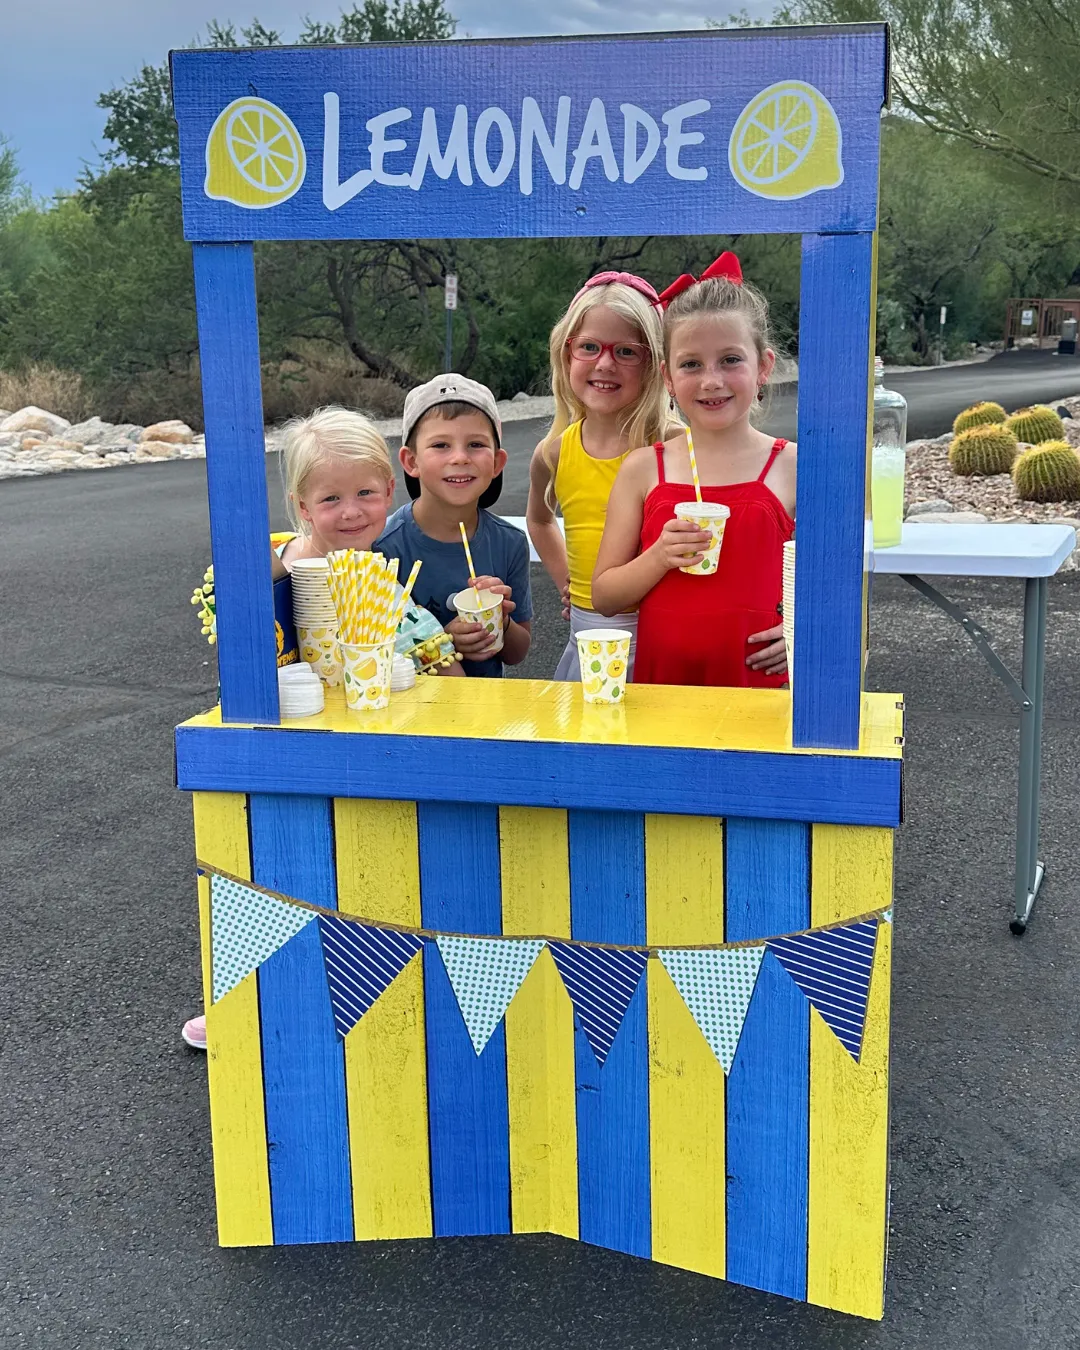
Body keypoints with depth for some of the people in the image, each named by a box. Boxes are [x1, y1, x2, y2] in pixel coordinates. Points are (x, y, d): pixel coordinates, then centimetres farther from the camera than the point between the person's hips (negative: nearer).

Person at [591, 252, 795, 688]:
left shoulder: (792, 467, 0)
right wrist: (659, 557, -13)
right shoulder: (643, 468, 3)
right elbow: (604, 596, 4)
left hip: (758, 682, -1)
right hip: (660, 678, 1)